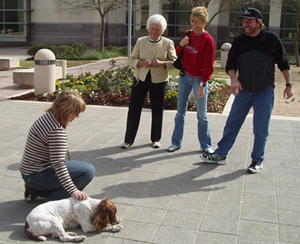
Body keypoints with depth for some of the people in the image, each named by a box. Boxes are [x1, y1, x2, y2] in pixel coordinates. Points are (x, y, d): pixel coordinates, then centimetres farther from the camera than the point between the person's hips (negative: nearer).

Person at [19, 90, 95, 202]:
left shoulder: (47, 117, 5)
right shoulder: (57, 130, -26)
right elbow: (58, 164, -31)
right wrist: (73, 191, -32)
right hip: (38, 176, -10)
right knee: (88, 170, -15)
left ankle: (34, 191, 18)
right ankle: (53, 200, -8)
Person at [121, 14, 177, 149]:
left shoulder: (168, 43, 1)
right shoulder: (140, 41, 5)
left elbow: (174, 62, 1)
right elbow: (131, 60, 8)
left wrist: (162, 63, -18)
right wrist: (141, 63, -14)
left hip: (159, 80, -1)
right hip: (141, 78, 1)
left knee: (157, 110, 8)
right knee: (134, 109, 1)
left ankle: (155, 139, 25)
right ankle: (128, 139, 13)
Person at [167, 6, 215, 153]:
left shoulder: (208, 40, -11)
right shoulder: (188, 35, 6)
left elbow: (208, 66, -12)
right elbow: (178, 54, 14)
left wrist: (202, 84, -16)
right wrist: (181, 45, -6)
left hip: (199, 79, -5)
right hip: (185, 76, 5)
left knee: (202, 115, 3)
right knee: (180, 113, 8)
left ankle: (206, 144, 17)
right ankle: (176, 142, 18)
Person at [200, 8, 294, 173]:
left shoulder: (271, 39, -3)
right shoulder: (239, 41, 3)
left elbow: (283, 63, 4)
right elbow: (231, 64, 4)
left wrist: (289, 84, 1)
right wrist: (234, 79, -15)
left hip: (264, 91, -3)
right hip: (243, 91, 3)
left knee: (261, 129, 3)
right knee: (232, 124, 7)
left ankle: (257, 160, 19)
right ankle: (220, 155, 18)